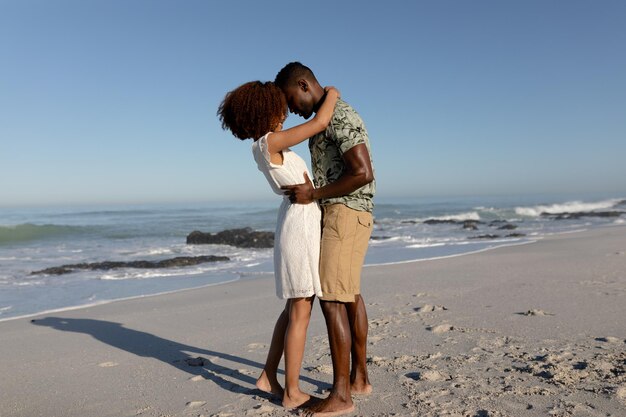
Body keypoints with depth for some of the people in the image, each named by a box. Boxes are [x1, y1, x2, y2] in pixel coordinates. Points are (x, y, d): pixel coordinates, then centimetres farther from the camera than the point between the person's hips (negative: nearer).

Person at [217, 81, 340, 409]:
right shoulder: (268, 143, -14)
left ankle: (268, 377, 26)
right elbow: (320, 123, -17)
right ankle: (292, 392, 13)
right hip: (301, 225, -10)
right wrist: (331, 95, 1)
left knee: (296, 307, 17)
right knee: (300, 314, 0)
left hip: (299, 224, 10)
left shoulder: (268, 145, 14)